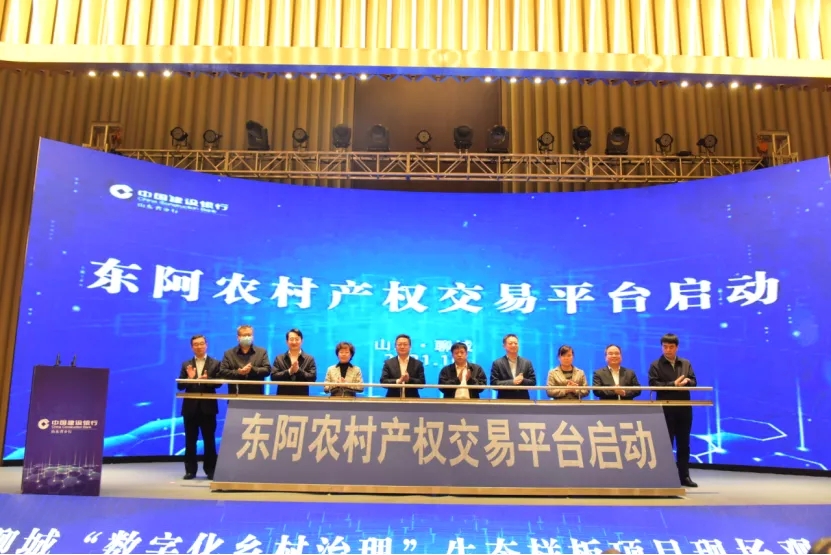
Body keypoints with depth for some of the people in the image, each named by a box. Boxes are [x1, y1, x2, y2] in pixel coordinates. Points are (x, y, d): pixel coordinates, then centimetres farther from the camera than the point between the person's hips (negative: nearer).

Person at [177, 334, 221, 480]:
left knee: (209, 440, 3)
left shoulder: (215, 363, 3)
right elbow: (180, 386, 2)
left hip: (208, 407, -2)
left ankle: (210, 470, 11)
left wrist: (207, 379, -24)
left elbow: (218, 383, -7)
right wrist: (189, 378, -16)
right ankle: (190, 470, 13)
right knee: (190, 440, 6)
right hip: (190, 407, 2)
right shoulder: (186, 364, 9)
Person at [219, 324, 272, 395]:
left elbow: (267, 369, -1)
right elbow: (222, 371, 0)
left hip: (256, 395, 0)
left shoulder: (262, 352, 9)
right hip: (236, 395, 0)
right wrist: (238, 372, -16)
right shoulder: (229, 353, 9)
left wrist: (252, 369, -16)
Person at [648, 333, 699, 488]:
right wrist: (674, 384, -18)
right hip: (666, 409, -4)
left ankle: (684, 476, 16)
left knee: (684, 444, 9)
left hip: (684, 409, 4)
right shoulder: (656, 365, -1)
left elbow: (693, 382, 6)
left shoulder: (686, 363, 11)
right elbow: (654, 385, -11)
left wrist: (685, 382, -16)